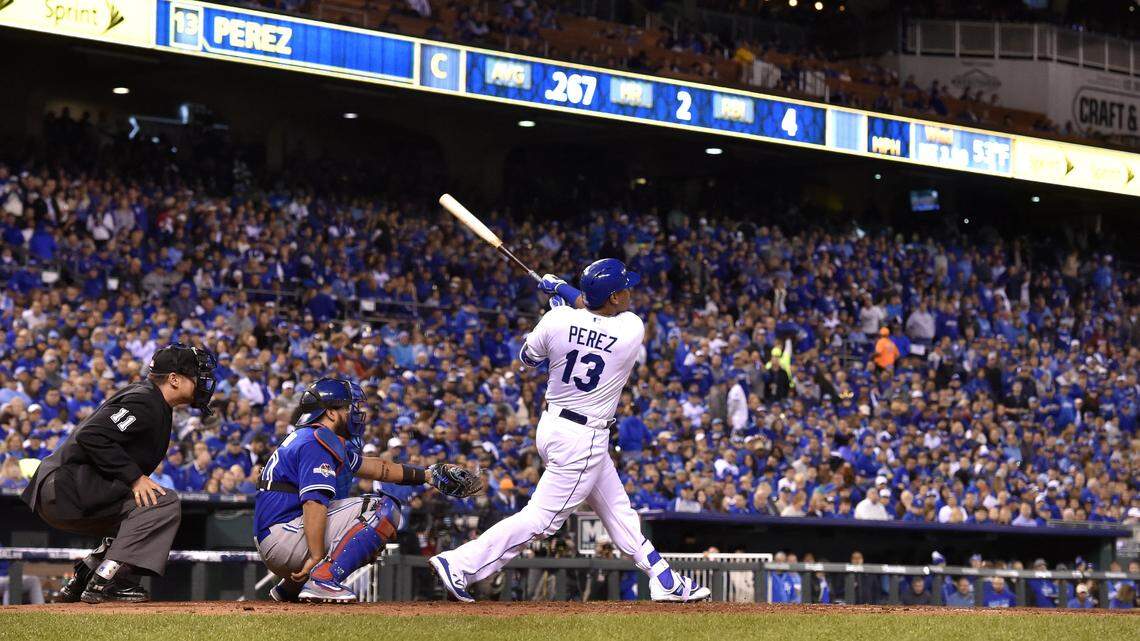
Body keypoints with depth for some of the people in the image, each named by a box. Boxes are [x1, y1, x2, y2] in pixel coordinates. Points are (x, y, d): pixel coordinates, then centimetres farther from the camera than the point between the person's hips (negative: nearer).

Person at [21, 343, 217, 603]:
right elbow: (91, 435, -24)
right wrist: (134, 477, -22)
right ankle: (104, 582, -20)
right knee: (165, 501, -16)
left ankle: (79, 582, 19)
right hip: (67, 491, -11)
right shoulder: (144, 401, -12)